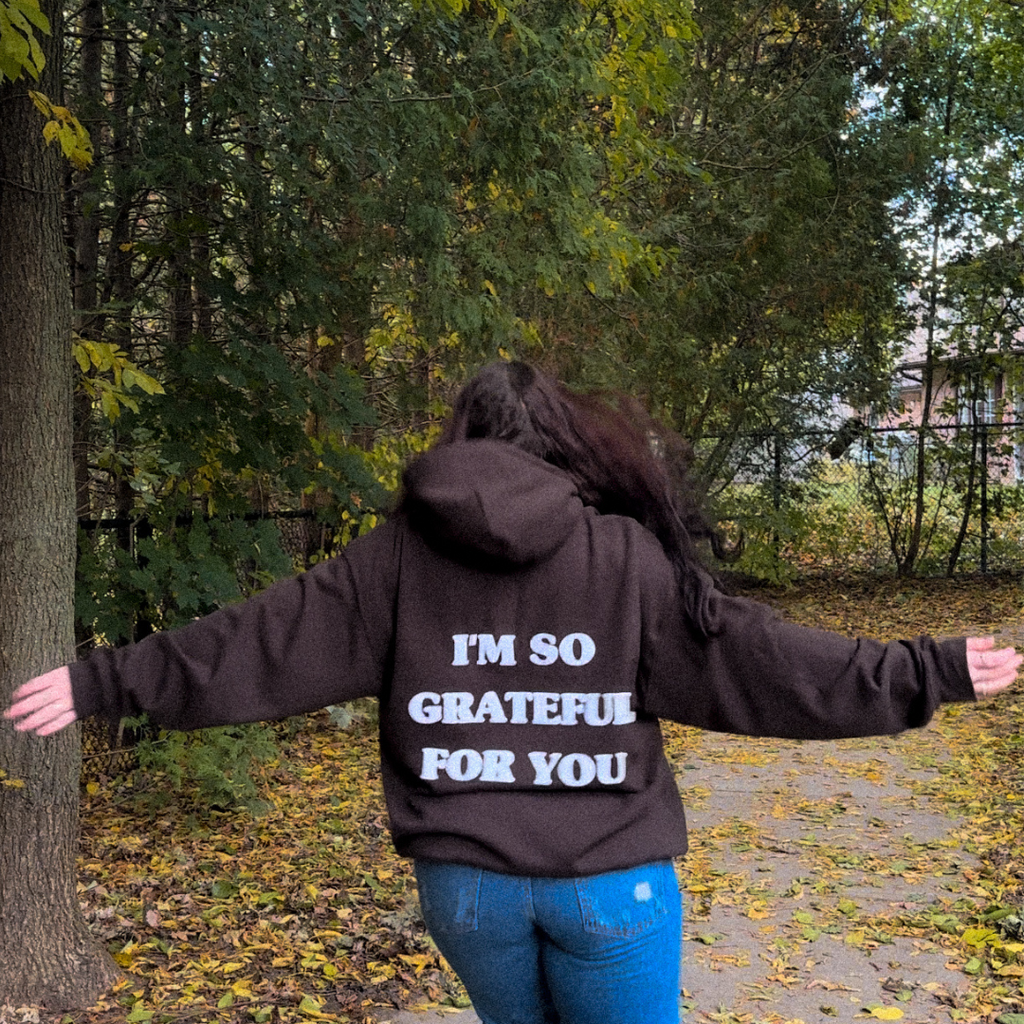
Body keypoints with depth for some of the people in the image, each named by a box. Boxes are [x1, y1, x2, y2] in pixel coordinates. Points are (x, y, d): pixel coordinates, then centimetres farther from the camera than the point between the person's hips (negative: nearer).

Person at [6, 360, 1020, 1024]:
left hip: (464, 875, 2)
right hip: (610, 876, -2)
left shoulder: (398, 553, 0)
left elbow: (262, 640, 0)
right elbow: (745, 655, -6)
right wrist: (924, 673, 2)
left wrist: (106, 681, 8)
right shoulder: (628, 555, -5)